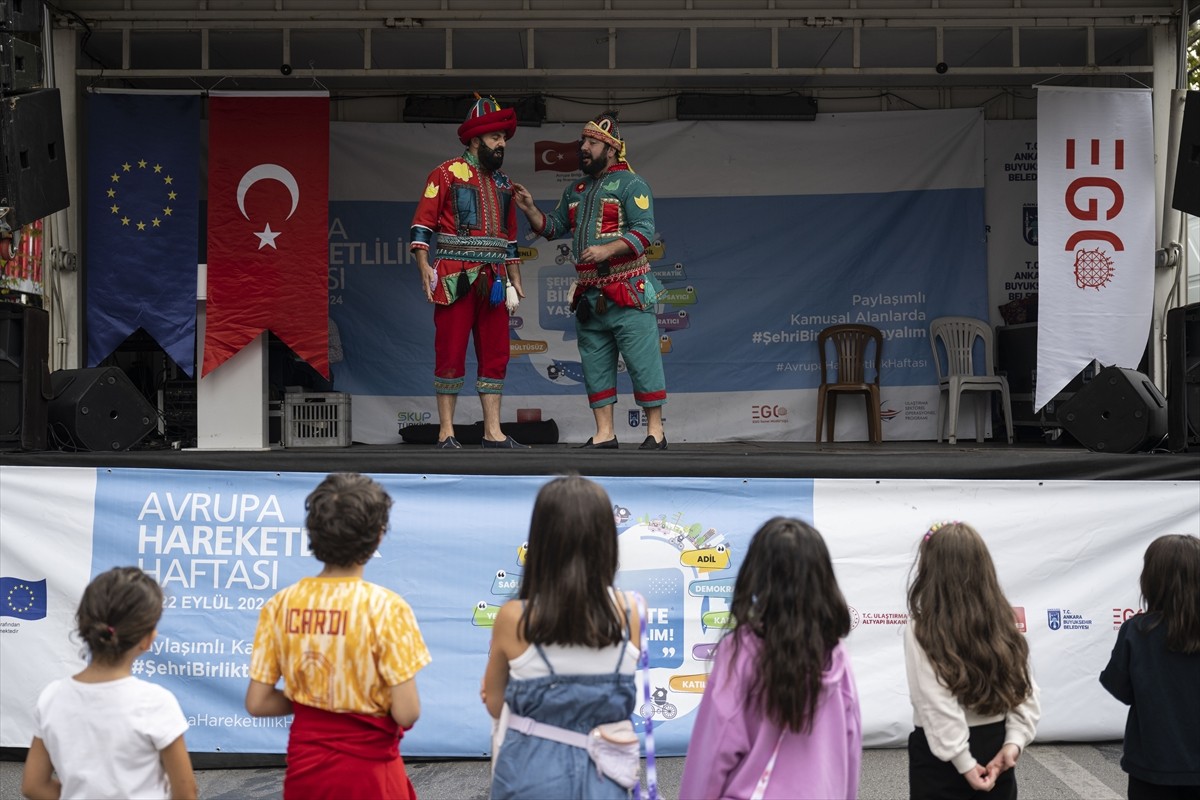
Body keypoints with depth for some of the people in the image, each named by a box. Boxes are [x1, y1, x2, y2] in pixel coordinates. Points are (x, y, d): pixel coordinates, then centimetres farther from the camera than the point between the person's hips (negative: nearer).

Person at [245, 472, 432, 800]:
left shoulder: (281, 605, -6)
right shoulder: (385, 608, -17)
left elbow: (257, 703, -3)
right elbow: (407, 714, -17)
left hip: (305, 767, 4)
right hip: (368, 771, -3)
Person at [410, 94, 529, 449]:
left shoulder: (503, 184, 18)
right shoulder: (447, 173, 0)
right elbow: (422, 224, -4)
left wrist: (515, 279, 18)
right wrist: (424, 266, -15)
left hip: (493, 281, 6)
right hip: (456, 279, -6)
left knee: (495, 354, 4)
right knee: (451, 354, -3)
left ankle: (493, 431, 9)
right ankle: (446, 432, 1)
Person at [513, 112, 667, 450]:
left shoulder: (630, 184, -3)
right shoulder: (575, 191, 19)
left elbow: (644, 231, -13)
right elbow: (553, 228, 21)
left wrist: (607, 250, -24)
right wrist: (530, 209, 4)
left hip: (628, 295, -7)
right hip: (589, 296, 7)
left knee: (643, 362, -6)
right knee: (595, 367, 8)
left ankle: (655, 432, 1)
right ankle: (604, 434, 14)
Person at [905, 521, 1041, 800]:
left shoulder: (922, 630, -15)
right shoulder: (1002, 621, 3)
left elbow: (938, 706, -19)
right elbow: (1024, 687, -1)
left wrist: (963, 762, -15)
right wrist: (1014, 740, -8)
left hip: (942, 757, -5)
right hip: (994, 748, 5)